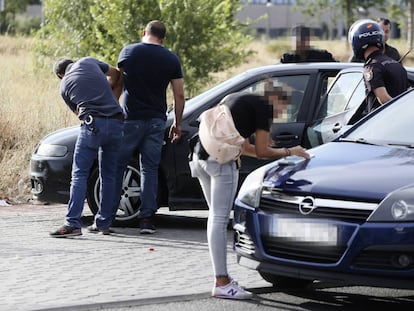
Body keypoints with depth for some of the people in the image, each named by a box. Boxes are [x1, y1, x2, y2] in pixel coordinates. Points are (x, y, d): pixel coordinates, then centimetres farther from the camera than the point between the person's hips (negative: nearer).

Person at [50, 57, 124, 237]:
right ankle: (103, 223, 14)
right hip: (116, 122, 3)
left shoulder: (64, 86, 13)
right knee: (109, 176, 11)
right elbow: (115, 73, 27)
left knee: (79, 175, -3)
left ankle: (73, 224, -14)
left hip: (93, 124, -3)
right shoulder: (88, 62, 15)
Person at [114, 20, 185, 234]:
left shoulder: (128, 52, 1)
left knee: (117, 166, 6)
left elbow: (117, 84, 10)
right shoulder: (171, 60, 3)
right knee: (150, 169, 5)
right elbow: (179, 96, 4)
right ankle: (147, 218, 0)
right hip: (156, 120, 1)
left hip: (130, 118, -1)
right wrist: (177, 124, 14)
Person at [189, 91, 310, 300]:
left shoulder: (237, 99, 29)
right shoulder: (264, 107, 2)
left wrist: (281, 154, 34)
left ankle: (222, 277, 20)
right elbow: (261, 151, 1)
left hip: (199, 155, 9)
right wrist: (288, 152, 16)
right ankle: (221, 283, -5)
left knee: (215, 216, 16)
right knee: (219, 219, -7)